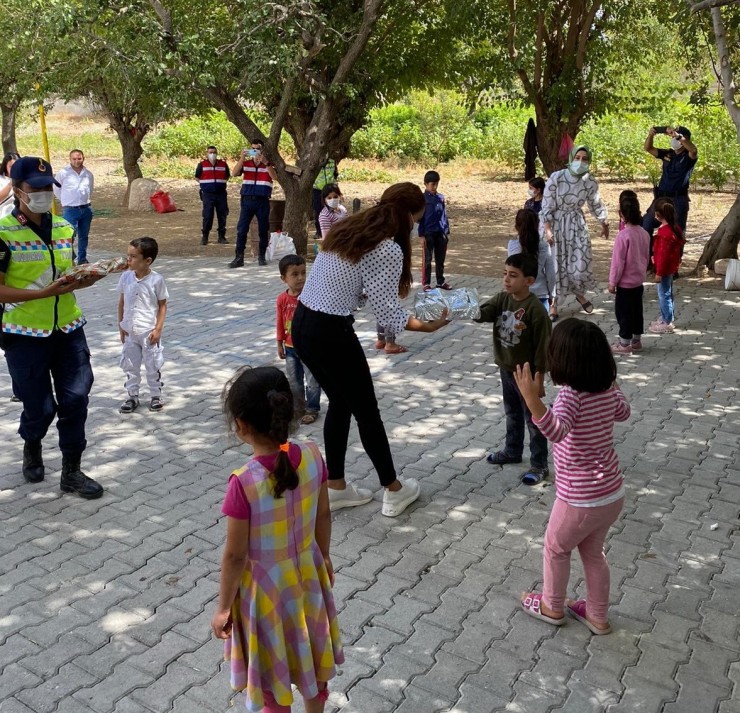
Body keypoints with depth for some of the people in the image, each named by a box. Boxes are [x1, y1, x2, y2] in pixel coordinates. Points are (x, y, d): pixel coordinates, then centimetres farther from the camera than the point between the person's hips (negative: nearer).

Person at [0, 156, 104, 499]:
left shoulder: (64, 228, 6)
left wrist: (83, 280, -5)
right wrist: (46, 292, -23)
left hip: (68, 329, 5)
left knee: (75, 399, 3)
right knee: (40, 407, 6)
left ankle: (71, 471, 17)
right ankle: (31, 448, 39)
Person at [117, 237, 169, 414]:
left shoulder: (156, 280, -13)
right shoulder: (126, 277, -3)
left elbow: (162, 305, -7)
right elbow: (122, 302, 6)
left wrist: (158, 329, -11)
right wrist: (121, 325, 5)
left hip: (149, 332, -4)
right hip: (129, 331, 4)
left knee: (153, 366, 8)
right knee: (130, 365, 12)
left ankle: (156, 396, 24)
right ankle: (132, 396, 25)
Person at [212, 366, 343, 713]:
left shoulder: (244, 482, -30)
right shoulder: (312, 455, -16)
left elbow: (235, 555, -20)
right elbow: (323, 515, -1)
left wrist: (224, 607, -5)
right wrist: (323, 557, 16)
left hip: (266, 587, -5)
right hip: (306, 574, 5)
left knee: (273, 674, 19)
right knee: (311, 655, 27)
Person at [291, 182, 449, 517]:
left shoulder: (348, 229, 11)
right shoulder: (389, 250, -14)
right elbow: (387, 311, -14)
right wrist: (428, 325, -4)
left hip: (301, 324, 8)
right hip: (330, 332, -8)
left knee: (340, 403, 22)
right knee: (366, 410, 9)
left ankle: (335, 488, 32)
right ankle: (394, 491, 26)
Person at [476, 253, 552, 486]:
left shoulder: (535, 309, -21)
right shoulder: (502, 299, -1)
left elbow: (542, 347, -18)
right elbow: (483, 313, -15)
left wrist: (539, 379, -16)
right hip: (506, 370, 7)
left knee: (533, 419, 5)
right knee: (512, 414, 24)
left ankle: (539, 465, 17)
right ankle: (512, 451, 42)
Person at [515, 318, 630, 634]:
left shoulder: (571, 395, -26)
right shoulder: (608, 390, -4)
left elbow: (557, 430, -45)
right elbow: (623, 412, 19)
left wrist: (533, 401, -59)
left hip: (581, 499, -7)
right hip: (614, 492, 7)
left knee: (556, 547, 21)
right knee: (593, 552, 27)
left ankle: (551, 606, 40)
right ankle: (598, 615, 41)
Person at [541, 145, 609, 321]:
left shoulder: (590, 182, -7)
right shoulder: (556, 178, -19)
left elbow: (596, 204, 11)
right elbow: (547, 206, -15)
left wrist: (604, 224, 20)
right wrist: (548, 229, -19)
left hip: (577, 225, 3)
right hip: (556, 224, -3)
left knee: (580, 263, 3)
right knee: (556, 264, 1)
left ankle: (580, 294, 33)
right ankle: (553, 305, 16)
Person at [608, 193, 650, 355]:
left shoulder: (623, 235, -22)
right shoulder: (644, 233, 0)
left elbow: (618, 262, -19)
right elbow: (646, 257, 11)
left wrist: (612, 282, -10)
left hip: (625, 282, -8)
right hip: (639, 281, 8)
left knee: (623, 312, 3)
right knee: (637, 310, 17)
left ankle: (625, 344, 11)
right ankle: (636, 340, 28)